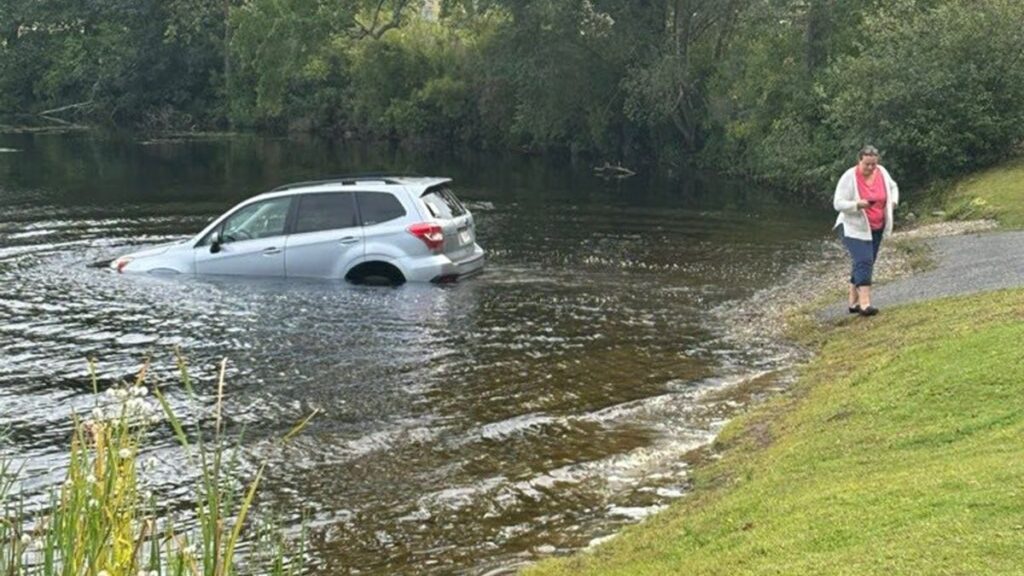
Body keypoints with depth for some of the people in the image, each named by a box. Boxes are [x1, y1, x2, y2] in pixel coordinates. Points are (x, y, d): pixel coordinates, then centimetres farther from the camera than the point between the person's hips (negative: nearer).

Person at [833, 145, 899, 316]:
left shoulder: (882, 172, -1)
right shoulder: (849, 177, -17)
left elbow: (893, 187, 19)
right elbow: (838, 203, -18)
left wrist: (893, 201, -1)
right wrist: (857, 204, -33)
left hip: (876, 228, 6)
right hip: (855, 227, -6)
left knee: (865, 263, 10)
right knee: (864, 261, -20)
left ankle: (853, 302, 18)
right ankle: (864, 304, -24)